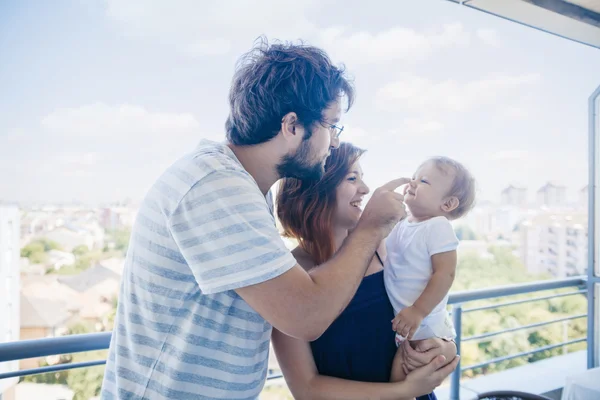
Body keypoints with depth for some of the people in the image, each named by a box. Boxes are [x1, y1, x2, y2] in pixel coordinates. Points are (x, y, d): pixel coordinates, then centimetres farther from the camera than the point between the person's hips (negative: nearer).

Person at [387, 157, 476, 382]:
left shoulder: (438, 227, -18)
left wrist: (417, 312, -26)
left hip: (424, 326, -7)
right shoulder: (400, 225, 6)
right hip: (400, 322, 7)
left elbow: (445, 273, -24)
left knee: (400, 379, -1)